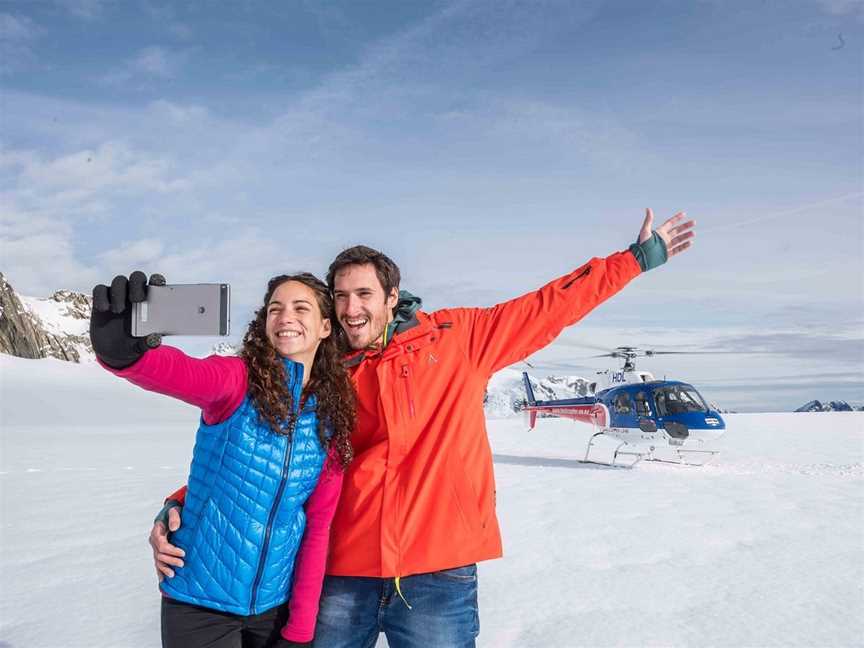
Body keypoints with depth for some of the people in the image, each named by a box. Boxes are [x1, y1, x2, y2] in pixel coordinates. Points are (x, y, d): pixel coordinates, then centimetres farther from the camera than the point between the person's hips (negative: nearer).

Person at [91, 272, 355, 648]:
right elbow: (183, 375, -34)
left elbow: (318, 525, 0)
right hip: (200, 602, -3)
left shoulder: (332, 419, -1)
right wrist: (125, 353, -55)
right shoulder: (238, 378, -11)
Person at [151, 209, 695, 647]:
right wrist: (181, 509, -8)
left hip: (438, 578, -1)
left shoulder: (455, 339, 1)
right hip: (344, 579, 2)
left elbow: (548, 308, 6)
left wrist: (638, 258, 9)